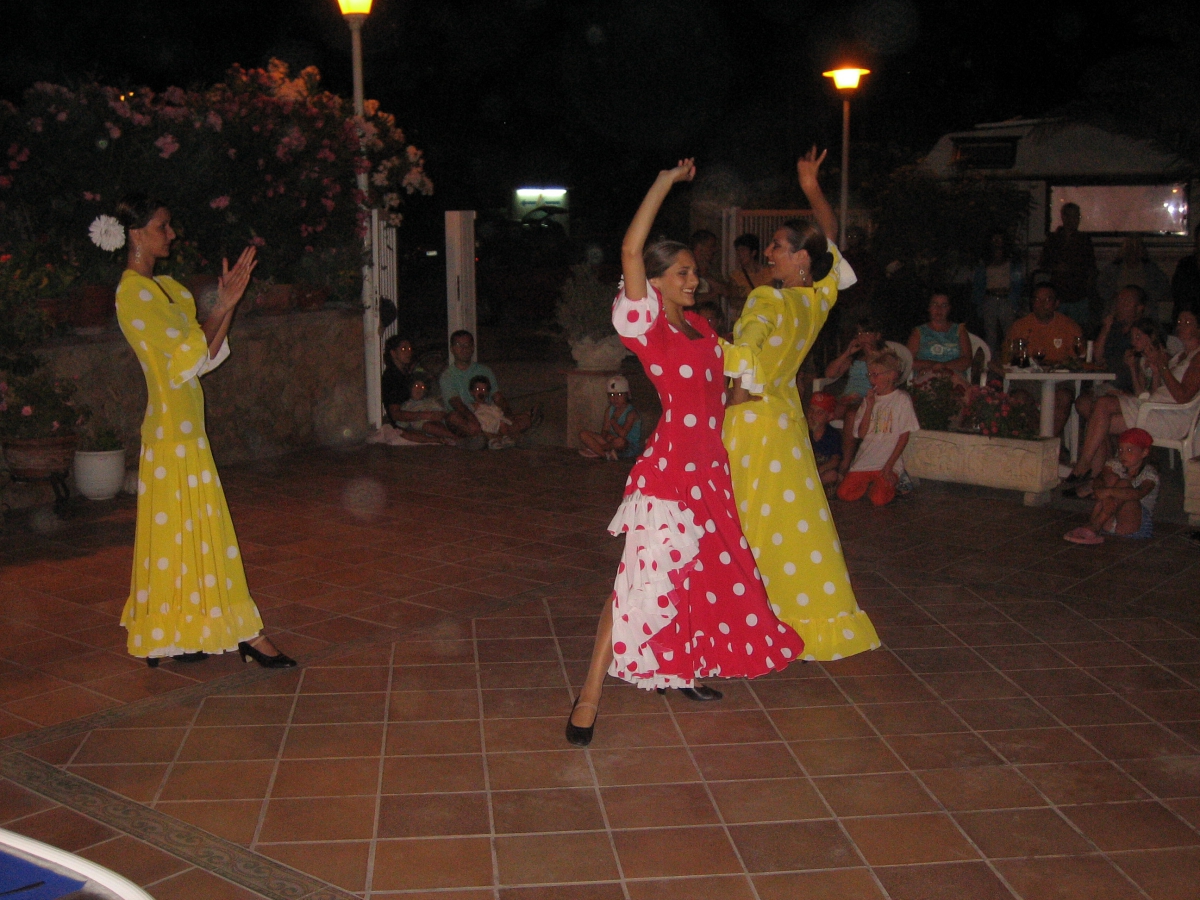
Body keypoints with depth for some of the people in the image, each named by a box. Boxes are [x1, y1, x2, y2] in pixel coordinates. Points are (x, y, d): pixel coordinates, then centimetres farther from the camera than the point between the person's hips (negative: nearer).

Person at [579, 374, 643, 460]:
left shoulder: (631, 413, -12)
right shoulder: (609, 411, 9)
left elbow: (622, 433, -25)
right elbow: (604, 430, 4)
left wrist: (613, 421, -8)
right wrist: (607, 436, -20)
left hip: (629, 449, -7)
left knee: (620, 441, -45)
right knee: (583, 435, -5)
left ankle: (595, 451, -18)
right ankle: (607, 454, -23)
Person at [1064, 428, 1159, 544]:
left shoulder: (1149, 473, -7)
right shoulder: (1115, 464, 7)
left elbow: (1138, 494, -28)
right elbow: (1097, 481, -10)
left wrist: (1108, 492, -38)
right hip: (1110, 522, 4)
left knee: (1123, 484, -25)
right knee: (1112, 478, -17)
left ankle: (1093, 528, -35)